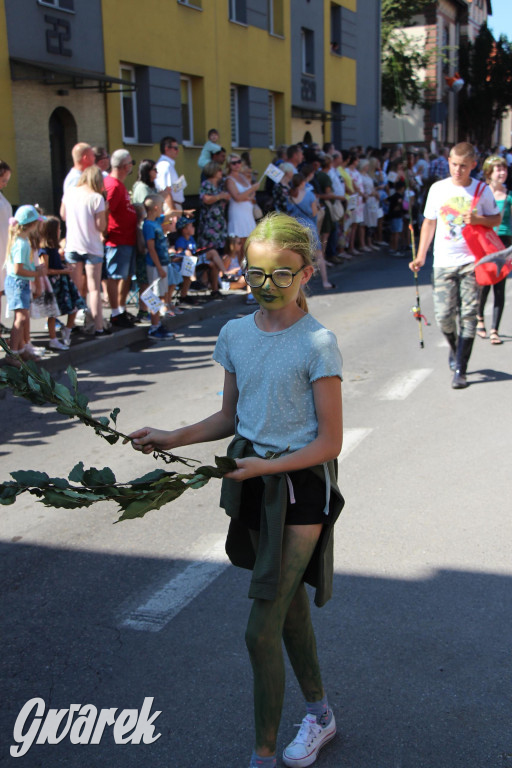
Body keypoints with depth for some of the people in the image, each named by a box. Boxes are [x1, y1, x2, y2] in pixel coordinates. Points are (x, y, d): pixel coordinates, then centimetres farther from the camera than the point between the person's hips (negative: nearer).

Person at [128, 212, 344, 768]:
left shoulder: (317, 345, -15)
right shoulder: (235, 334, 3)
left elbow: (330, 442, -14)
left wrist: (264, 466, -22)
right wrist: (172, 439, -2)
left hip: (301, 484, -6)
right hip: (253, 482, 6)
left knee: (260, 632, -6)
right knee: (290, 605, 21)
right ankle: (319, 714, 43)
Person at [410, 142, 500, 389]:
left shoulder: (482, 191, 2)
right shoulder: (438, 189, 5)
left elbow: (497, 219, 12)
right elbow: (429, 222, 12)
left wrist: (478, 219, -10)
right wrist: (420, 256, 7)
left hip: (472, 261, -1)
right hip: (444, 262, 1)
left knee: (468, 314, -6)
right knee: (443, 315, -4)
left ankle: (460, 369, 0)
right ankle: (454, 348, 29)